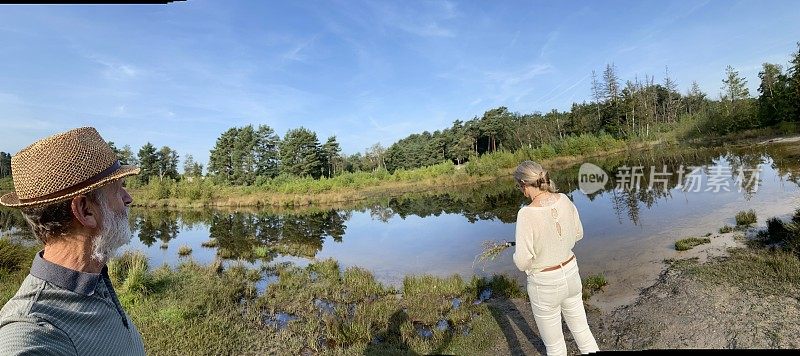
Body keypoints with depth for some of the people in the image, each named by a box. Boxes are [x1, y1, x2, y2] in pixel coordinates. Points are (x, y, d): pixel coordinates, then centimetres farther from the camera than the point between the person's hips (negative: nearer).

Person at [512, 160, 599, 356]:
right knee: (581, 330, 27)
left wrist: (519, 256, -2)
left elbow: (522, 262, -23)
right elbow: (578, 234, 9)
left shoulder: (527, 214, -27)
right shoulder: (565, 200, -8)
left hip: (544, 284, -6)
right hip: (571, 274, 6)